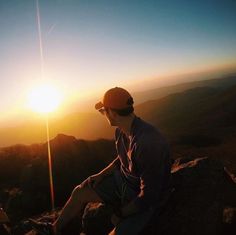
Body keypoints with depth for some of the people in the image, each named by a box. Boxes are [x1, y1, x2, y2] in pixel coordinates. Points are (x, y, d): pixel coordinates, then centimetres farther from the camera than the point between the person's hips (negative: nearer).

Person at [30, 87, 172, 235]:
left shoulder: (148, 144, -36)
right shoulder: (121, 131, -10)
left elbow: (149, 195, -27)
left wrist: (121, 214, -14)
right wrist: (102, 175, 2)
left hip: (145, 201, -7)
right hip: (123, 180, 7)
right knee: (80, 192, 6)